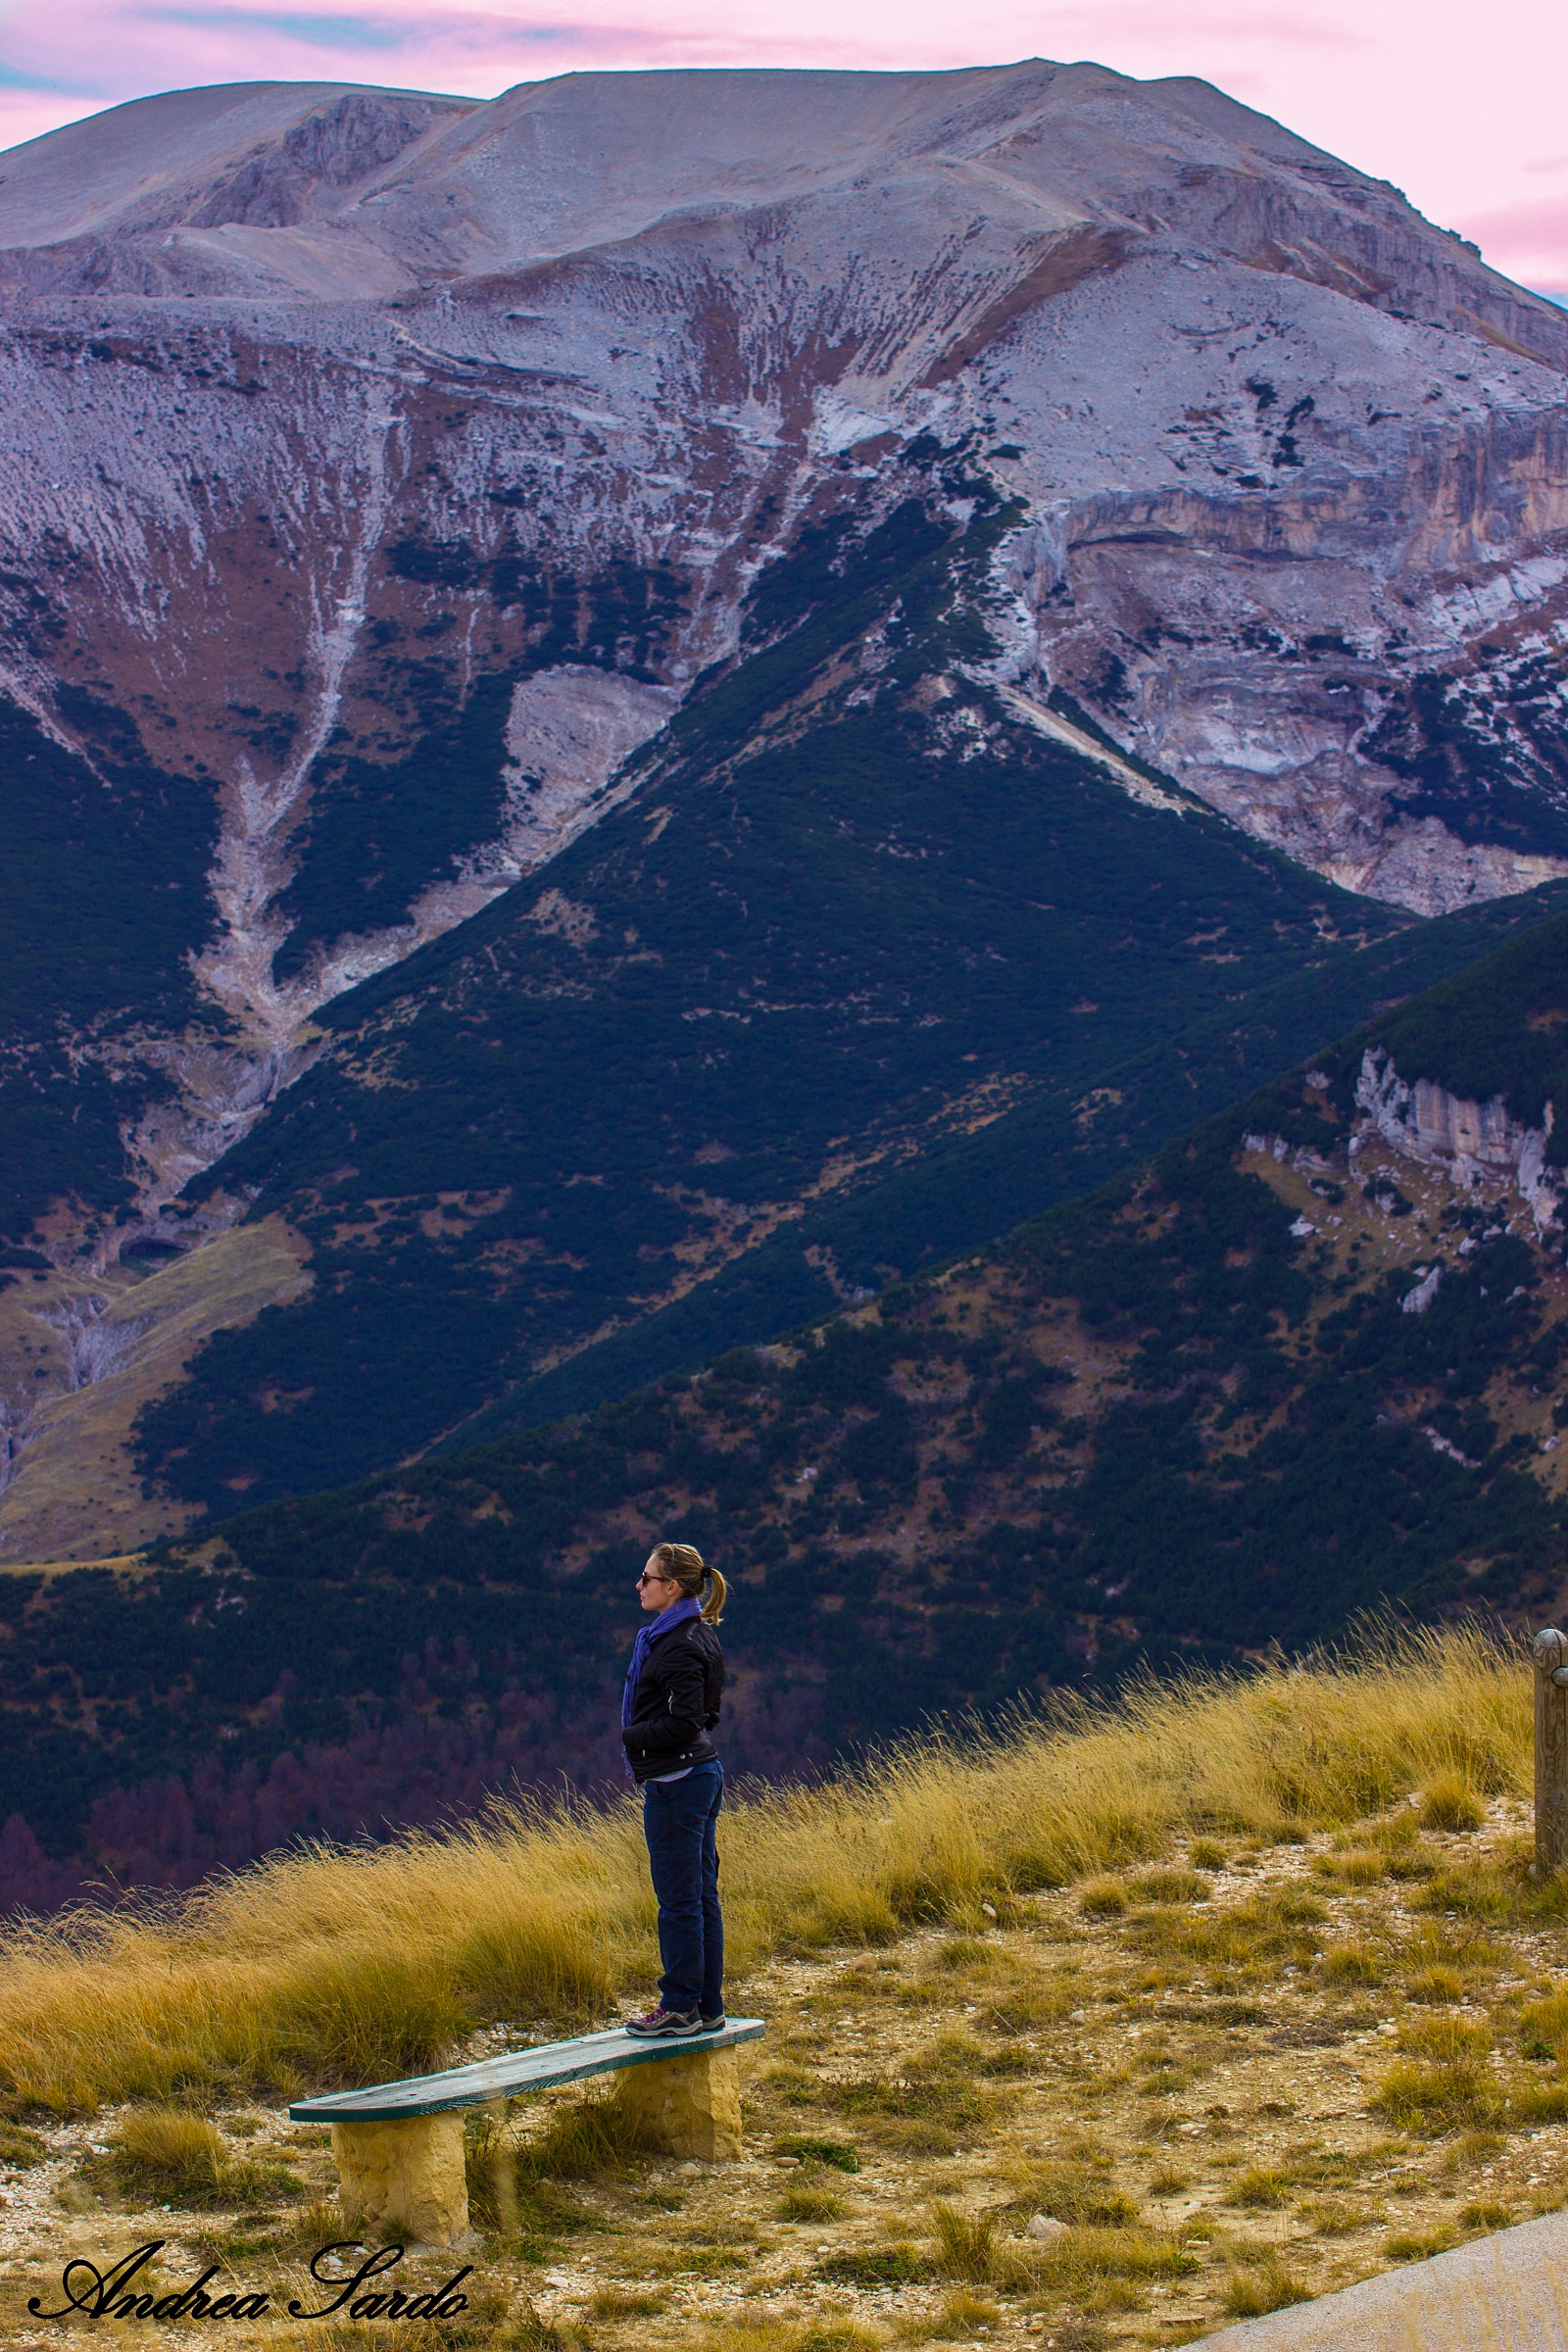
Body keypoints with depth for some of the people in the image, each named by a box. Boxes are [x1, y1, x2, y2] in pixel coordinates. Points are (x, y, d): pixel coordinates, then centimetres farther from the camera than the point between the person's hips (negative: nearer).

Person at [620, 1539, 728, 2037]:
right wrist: (639, 1734, 10)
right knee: (702, 1896, 12)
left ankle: (681, 2008, 4)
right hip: (704, 1772, 10)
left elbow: (684, 1721, -22)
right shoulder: (699, 1635, 12)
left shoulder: (679, 1645, -18)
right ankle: (707, 2007, 17)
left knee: (679, 1900, -2)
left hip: (676, 1782, -10)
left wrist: (631, 1737, -10)